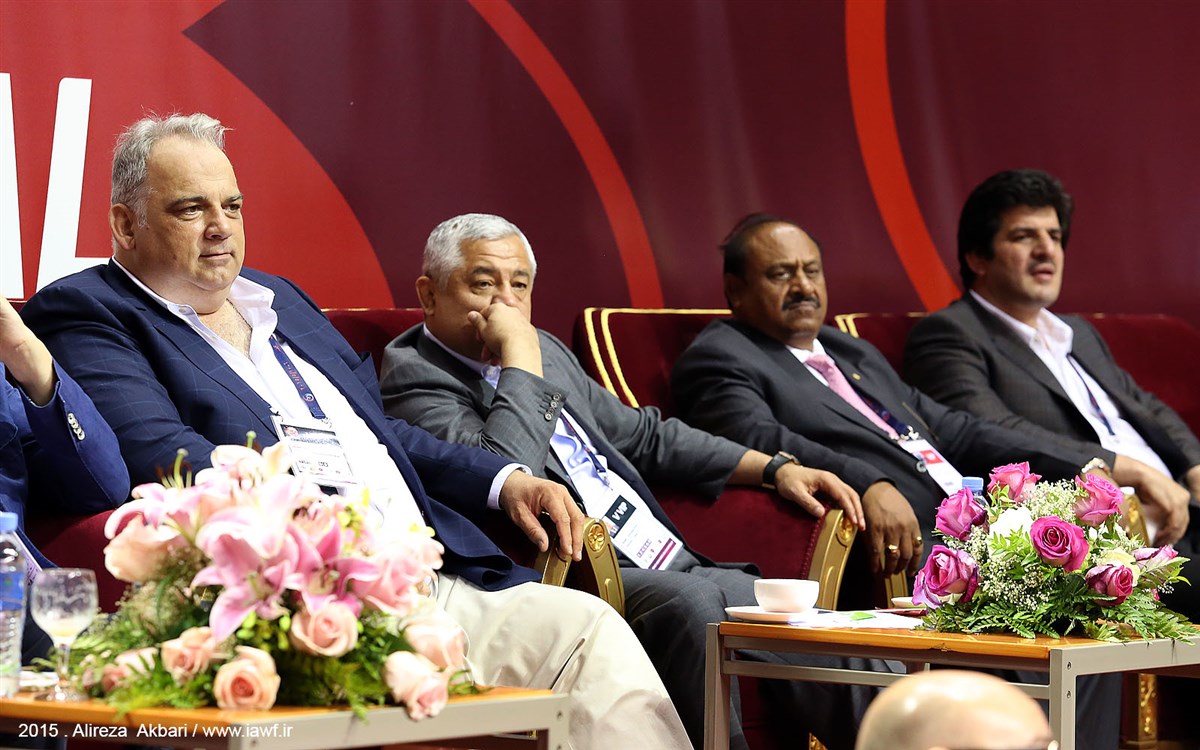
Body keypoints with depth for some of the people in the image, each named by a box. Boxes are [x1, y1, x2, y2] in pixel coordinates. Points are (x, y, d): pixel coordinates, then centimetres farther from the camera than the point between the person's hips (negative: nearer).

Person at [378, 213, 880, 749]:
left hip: (673, 564, 9)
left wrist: (774, 468, 23)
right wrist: (520, 357, -12)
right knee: (689, 601, -34)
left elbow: (641, 434, 30)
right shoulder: (415, 378, -5)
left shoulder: (544, 348, 21)